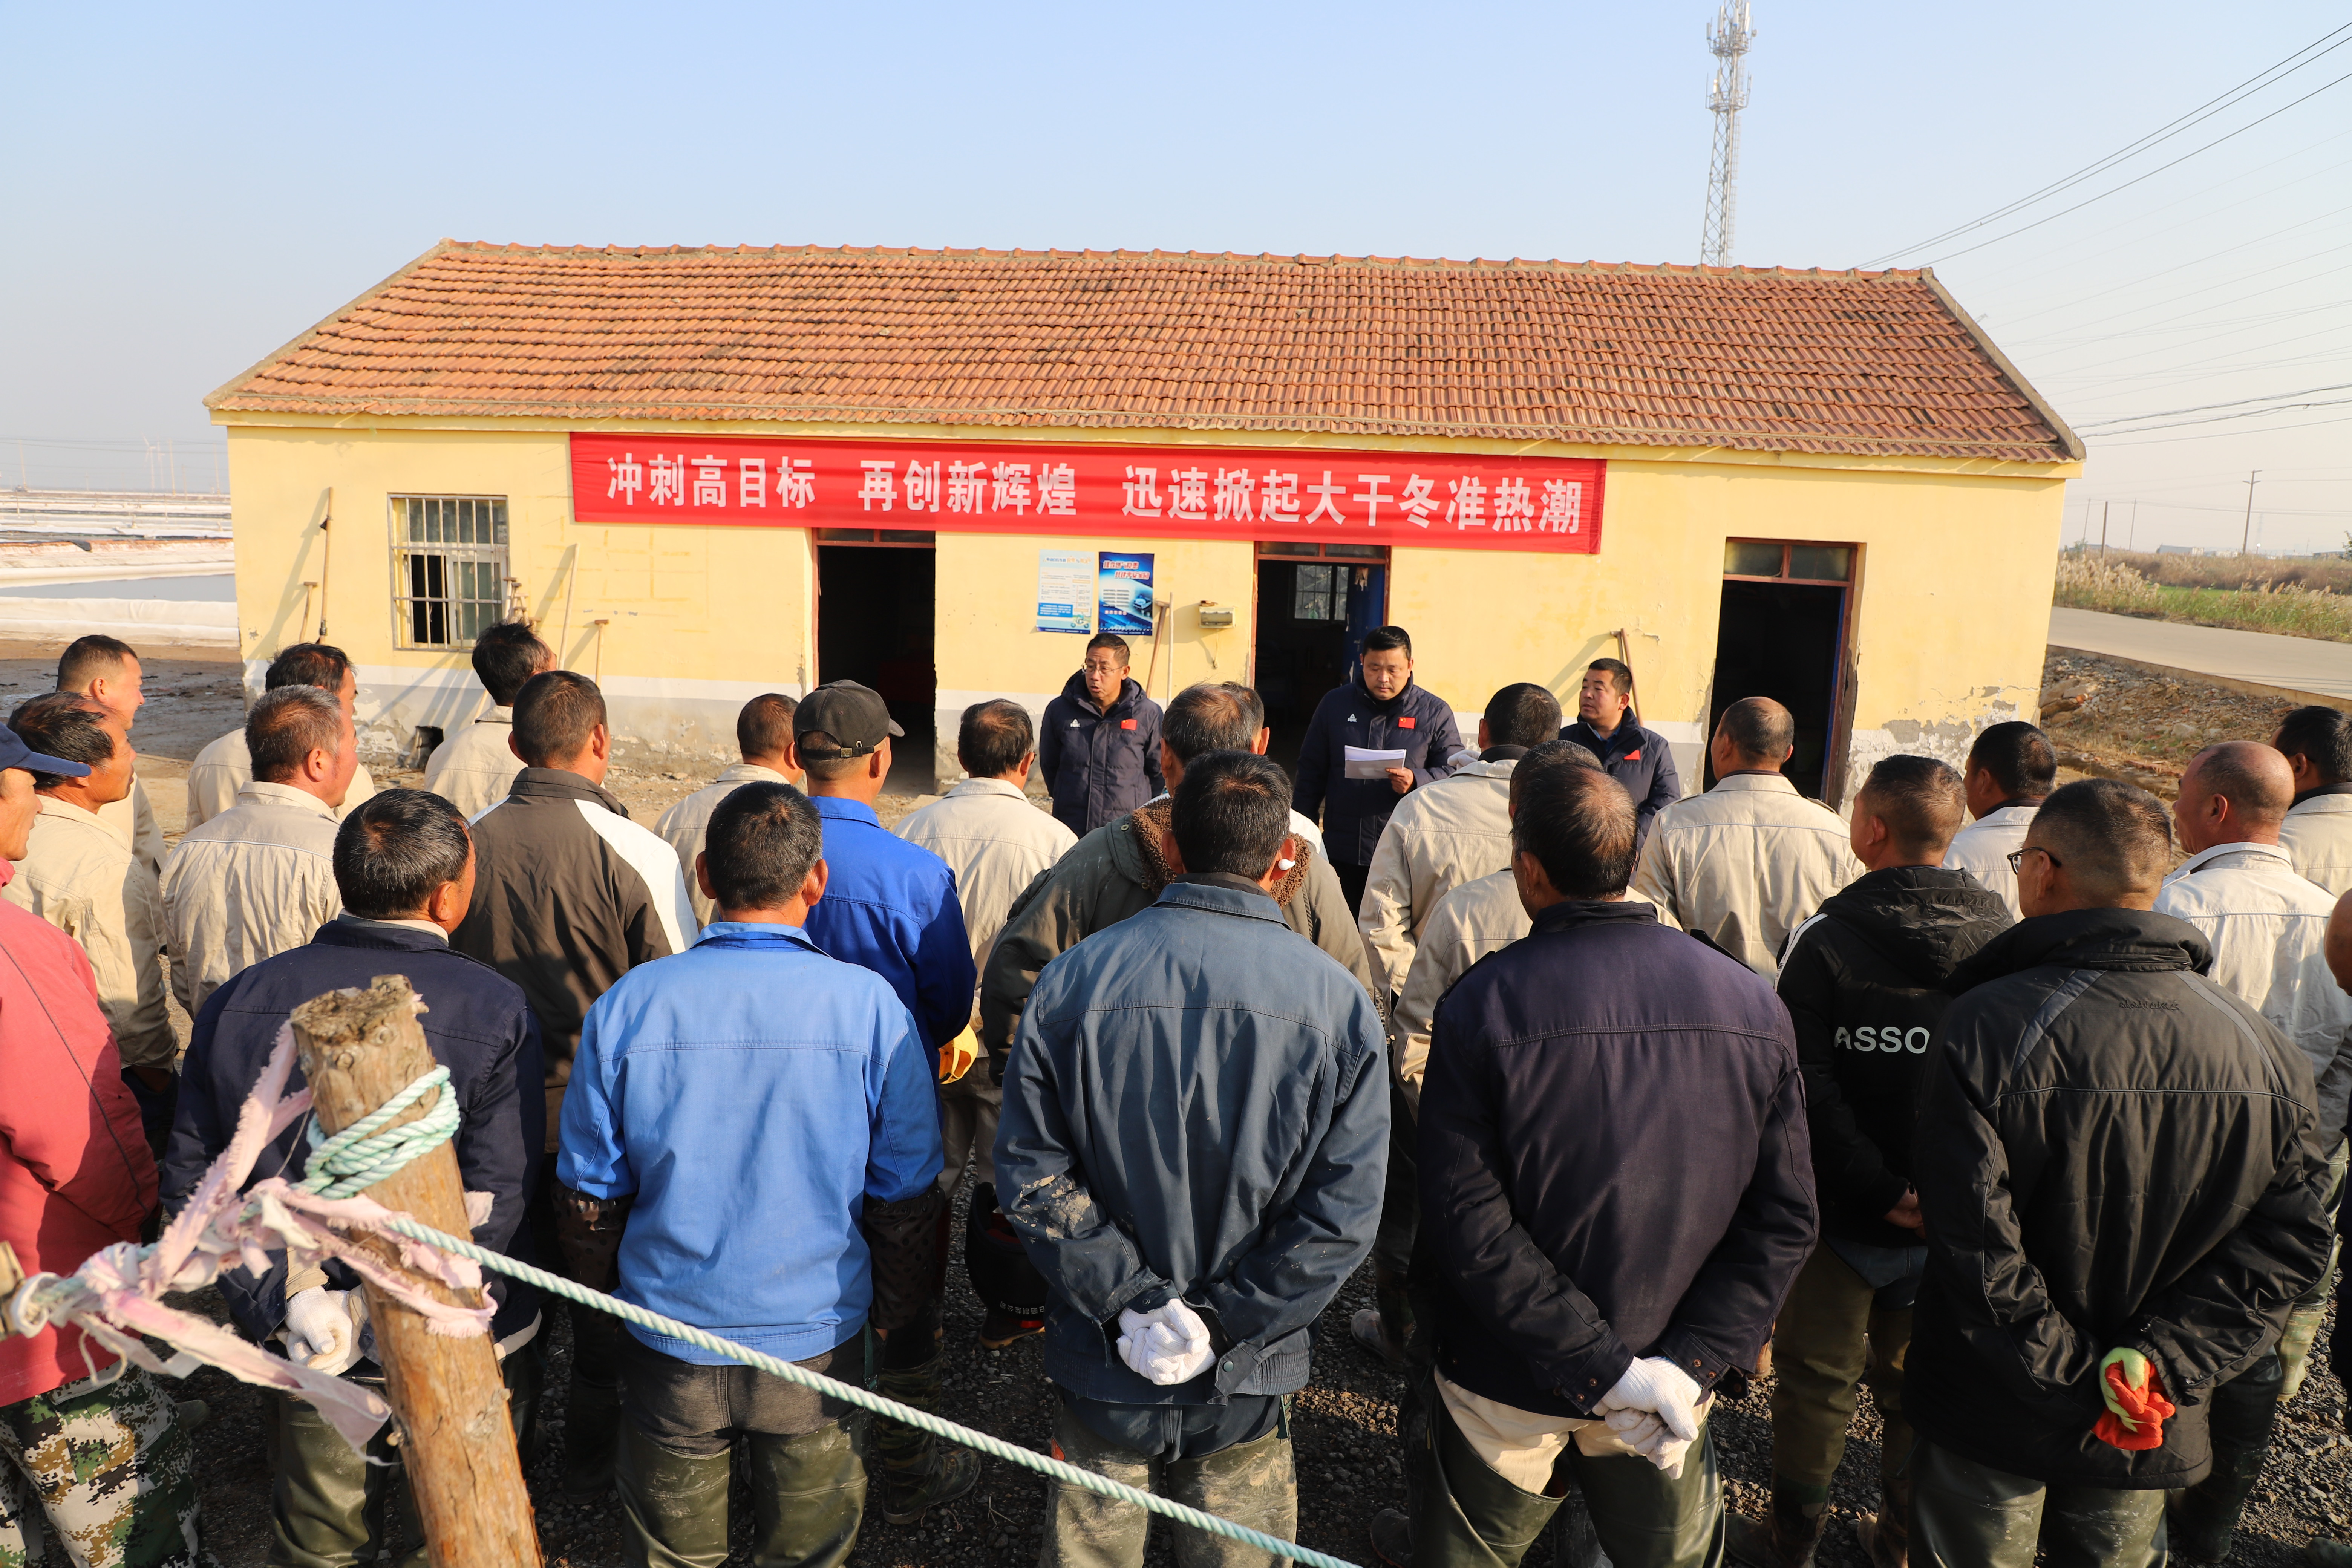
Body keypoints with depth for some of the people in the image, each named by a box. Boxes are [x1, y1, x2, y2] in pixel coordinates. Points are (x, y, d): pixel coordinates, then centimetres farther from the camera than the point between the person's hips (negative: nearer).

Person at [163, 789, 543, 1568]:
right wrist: (375, 1316, -17)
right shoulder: (496, 1012, -19)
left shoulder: (236, 1003, -6)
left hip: (307, 1361, 3)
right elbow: (492, 1211, -23)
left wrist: (284, 1302, -10)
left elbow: (190, 1183, -5)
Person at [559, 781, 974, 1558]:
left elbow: (590, 1195, -3)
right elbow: (906, 1199, -9)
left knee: (672, 1549, 24)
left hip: (668, 1347, 1)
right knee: (808, 1545, 22)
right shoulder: (871, 1006, -16)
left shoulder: (627, 1005, -13)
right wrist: (894, 1311, 8)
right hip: (816, 1345, -1)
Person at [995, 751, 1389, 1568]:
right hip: (1250, 1382, 0)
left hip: (1102, 1363, 0)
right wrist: (1224, 1323, -12)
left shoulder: (1074, 979, -12)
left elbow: (1033, 1175, -12)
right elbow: (1344, 1209, -14)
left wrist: (1132, 1301, -11)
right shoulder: (1338, 999, -12)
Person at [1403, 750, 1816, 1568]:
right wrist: (1689, 1362, -12)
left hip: (1508, 1390, -3)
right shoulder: (1753, 1003, -8)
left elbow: (1466, 1224, -22)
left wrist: (1602, 1367, -19)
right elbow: (1784, 1219, -9)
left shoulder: (1483, 1004, -19)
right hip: (1671, 1400, 3)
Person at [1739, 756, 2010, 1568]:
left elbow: (1806, 1083, -20)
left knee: (1816, 1378, 13)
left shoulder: (1823, 938, -16)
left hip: (1846, 1210, -3)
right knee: (1919, 1385, 20)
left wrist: (1877, 1188, -17)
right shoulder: (2005, 937, -6)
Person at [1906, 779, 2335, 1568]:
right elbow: (2289, 1243, -7)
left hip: (1992, 1415, -4)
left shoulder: (1985, 1029, -23)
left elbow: (1974, 1246, -25)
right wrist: (2160, 1362, -11)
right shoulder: (2266, 1046, -7)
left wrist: (2077, 1377, -14)